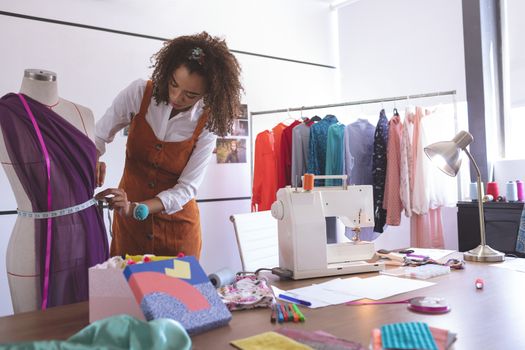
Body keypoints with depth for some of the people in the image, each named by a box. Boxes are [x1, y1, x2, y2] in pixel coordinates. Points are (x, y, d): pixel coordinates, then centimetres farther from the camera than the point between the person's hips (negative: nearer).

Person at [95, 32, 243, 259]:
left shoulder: (206, 124, -14)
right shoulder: (139, 93, -12)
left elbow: (186, 189, -16)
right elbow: (98, 137, -4)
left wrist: (135, 208, -27)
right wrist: (93, 164, -26)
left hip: (177, 226, -1)